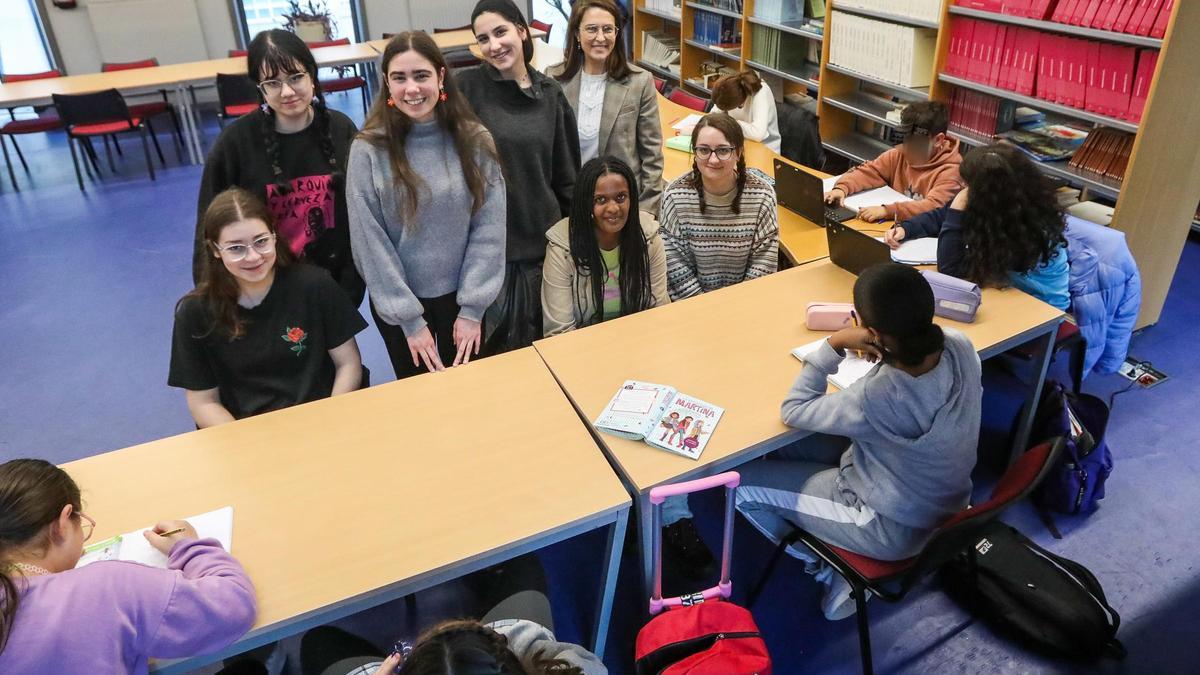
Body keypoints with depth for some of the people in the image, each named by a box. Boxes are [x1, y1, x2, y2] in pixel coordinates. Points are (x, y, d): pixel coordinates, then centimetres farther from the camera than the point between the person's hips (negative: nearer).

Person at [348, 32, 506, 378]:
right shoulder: (368, 151, -13)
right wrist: (410, 318, -12)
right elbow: (370, 242, -12)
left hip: (461, 297, 1)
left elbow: (489, 229, -8)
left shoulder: (475, 140, -8)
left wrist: (473, 307, -11)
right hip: (397, 303, -1)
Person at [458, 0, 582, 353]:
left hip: (542, 236, 3)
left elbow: (566, 172, 8)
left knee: (541, 337, 15)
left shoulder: (550, 93, 4)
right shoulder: (465, 88, -7)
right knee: (491, 344, 7)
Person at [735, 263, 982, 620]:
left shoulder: (875, 398, -39)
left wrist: (834, 344, -17)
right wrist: (887, 350, -7)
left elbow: (794, 410, -19)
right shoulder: (961, 345, -19)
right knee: (784, 450, 15)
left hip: (895, 528, -7)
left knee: (741, 481, 2)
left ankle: (832, 570, 18)